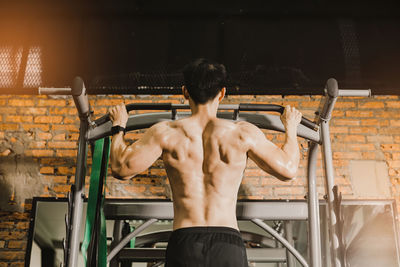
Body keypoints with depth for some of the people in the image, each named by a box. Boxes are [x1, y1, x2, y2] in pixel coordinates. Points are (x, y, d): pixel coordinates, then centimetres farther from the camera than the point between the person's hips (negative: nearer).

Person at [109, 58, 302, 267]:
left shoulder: (166, 133, 1)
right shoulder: (243, 133, 2)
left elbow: (121, 168, 3)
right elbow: (288, 169, 9)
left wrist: (118, 126, 20)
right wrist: (291, 127, 26)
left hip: (183, 243, 0)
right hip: (229, 243, 0)